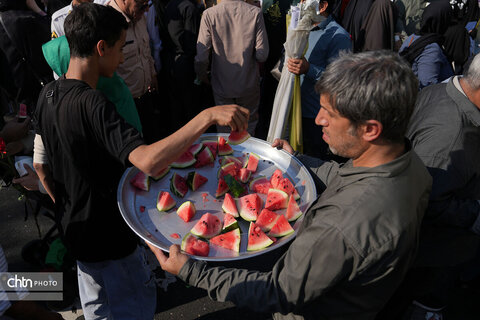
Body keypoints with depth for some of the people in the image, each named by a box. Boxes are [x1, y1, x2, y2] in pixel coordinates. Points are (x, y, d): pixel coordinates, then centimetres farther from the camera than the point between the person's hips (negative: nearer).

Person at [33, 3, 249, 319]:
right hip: (109, 235, -8)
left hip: (72, 227, 8)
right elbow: (148, 161, -46)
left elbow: (41, 165, 8)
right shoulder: (91, 104, -31)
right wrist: (207, 116, -46)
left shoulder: (48, 94, -3)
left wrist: (63, 205, 19)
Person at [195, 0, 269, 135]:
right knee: (249, 124, 21)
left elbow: (201, 56, -12)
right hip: (248, 84, 0)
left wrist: (202, 75, 8)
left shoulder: (209, 14, -14)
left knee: (224, 127, 18)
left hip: (221, 85, 0)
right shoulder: (255, 13, -14)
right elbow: (262, 54, -13)